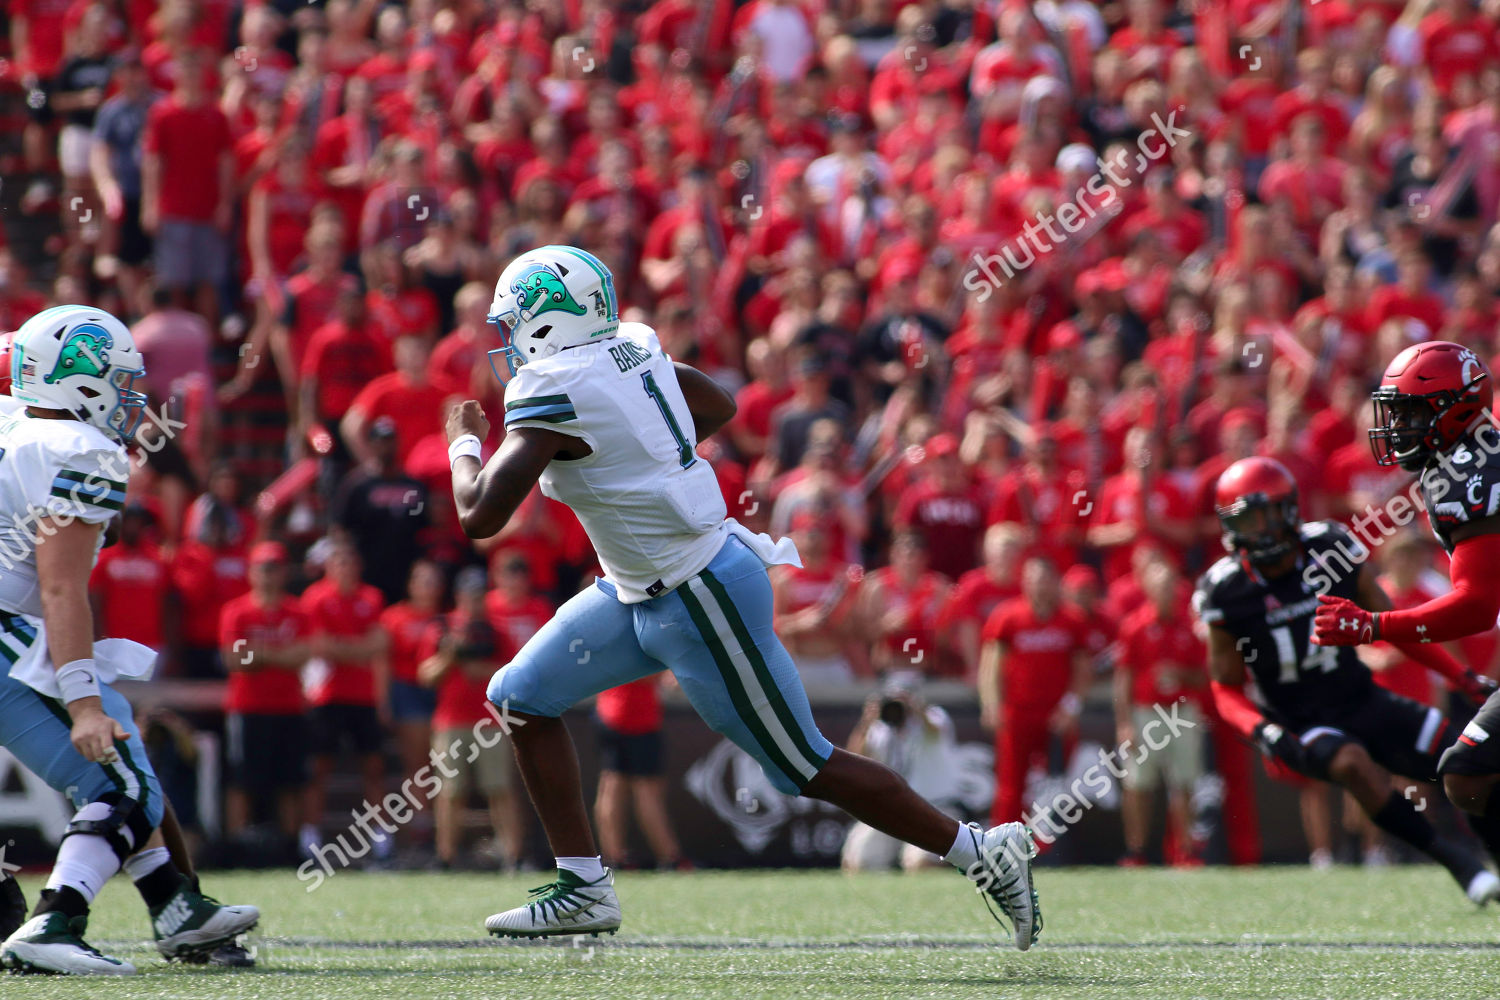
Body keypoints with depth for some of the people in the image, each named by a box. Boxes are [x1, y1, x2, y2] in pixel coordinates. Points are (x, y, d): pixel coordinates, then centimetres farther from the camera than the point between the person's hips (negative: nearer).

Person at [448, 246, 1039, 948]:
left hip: (701, 603, -10)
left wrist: (464, 444, -5)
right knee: (523, 696, 8)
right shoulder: (629, 347, 3)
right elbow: (720, 406, 21)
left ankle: (982, 853, 11)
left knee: (807, 767, 1)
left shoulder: (554, 395, -22)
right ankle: (584, 889, 11)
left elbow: (479, 515, -25)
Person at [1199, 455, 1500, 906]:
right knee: (1353, 763, -35)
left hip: (1364, 701, 4)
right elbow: (1226, 690, -1)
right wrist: (1264, 731, -22)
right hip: (1301, 726, -4)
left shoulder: (1330, 550, -4)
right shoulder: (1228, 592, -10)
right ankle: (1451, 857, -25)